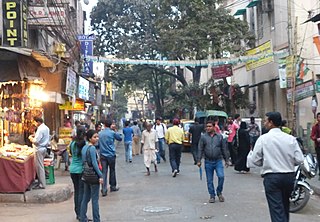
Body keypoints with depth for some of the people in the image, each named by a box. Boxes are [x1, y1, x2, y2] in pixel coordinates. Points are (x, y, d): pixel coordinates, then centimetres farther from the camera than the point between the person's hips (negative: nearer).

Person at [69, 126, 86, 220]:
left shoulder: (73, 143, 2)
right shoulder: (85, 144, -12)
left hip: (73, 169, 5)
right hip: (82, 169, -5)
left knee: (76, 191, 13)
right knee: (82, 191, 0)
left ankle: (77, 213, 21)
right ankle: (80, 214, 0)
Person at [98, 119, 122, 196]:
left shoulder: (100, 133, 3)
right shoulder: (112, 133, -9)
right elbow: (120, 138, 7)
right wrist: (115, 130, 7)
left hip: (102, 155, 3)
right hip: (111, 155, -2)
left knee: (104, 172, 0)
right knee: (112, 171, 15)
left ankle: (104, 190, -5)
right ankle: (113, 186, 27)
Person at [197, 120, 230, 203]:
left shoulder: (219, 136, 6)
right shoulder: (203, 137, 3)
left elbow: (224, 149, 11)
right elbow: (200, 149, 3)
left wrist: (226, 160, 10)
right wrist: (199, 160, -3)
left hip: (218, 161, 0)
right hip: (208, 162, 0)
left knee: (221, 176, -13)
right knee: (209, 180, 5)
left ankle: (219, 192, 11)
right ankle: (212, 196, 19)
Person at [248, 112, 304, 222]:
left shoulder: (263, 138, -9)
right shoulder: (291, 139, -2)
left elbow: (255, 160, -6)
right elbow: (299, 159, -3)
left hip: (271, 177, -4)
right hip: (289, 176, 4)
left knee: (277, 209, -2)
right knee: (285, 207, 23)